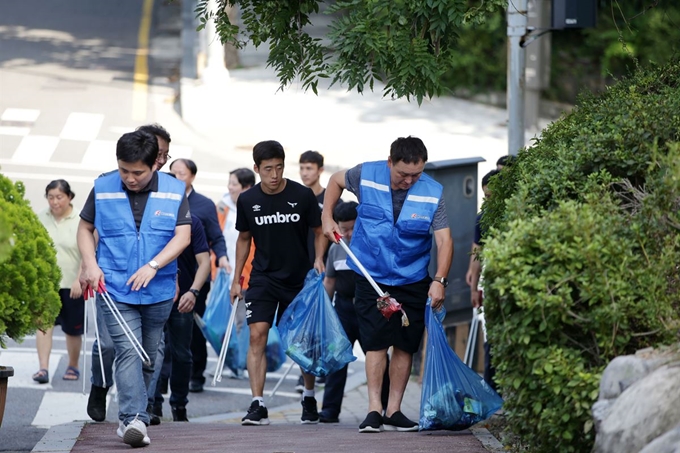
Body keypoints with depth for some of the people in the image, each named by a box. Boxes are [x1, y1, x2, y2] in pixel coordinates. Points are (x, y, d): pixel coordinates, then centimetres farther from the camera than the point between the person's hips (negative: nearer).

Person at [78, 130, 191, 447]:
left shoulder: (174, 191, -1)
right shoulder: (102, 189, 0)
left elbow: (183, 235, -6)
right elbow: (85, 228, 11)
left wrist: (153, 266, -20)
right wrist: (90, 264, -5)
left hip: (158, 291, 2)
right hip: (114, 290, -2)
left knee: (148, 358, 10)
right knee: (128, 352, -17)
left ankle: (129, 418, 22)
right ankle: (134, 419, -26)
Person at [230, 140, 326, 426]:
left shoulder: (302, 196, -8)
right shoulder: (247, 201, -1)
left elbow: (319, 231, 2)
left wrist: (319, 258, -17)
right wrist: (236, 279, 12)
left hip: (299, 279, -1)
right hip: (263, 278, 1)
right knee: (257, 335, -13)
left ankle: (309, 399, 28)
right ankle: (257, 405, -15)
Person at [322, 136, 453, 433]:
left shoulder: (432, 193, -11)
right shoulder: (366, 176, -10)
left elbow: (444, 240, -15)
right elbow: (336, 181, 13)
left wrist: (439, 280, -27)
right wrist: (327, 217, 4)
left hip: (413, 281, 1)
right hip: (372, 278, -1)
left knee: (405, 345, 4)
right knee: (376, 342, -8)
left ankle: (394, 410, 12)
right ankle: (374, 409, -8)